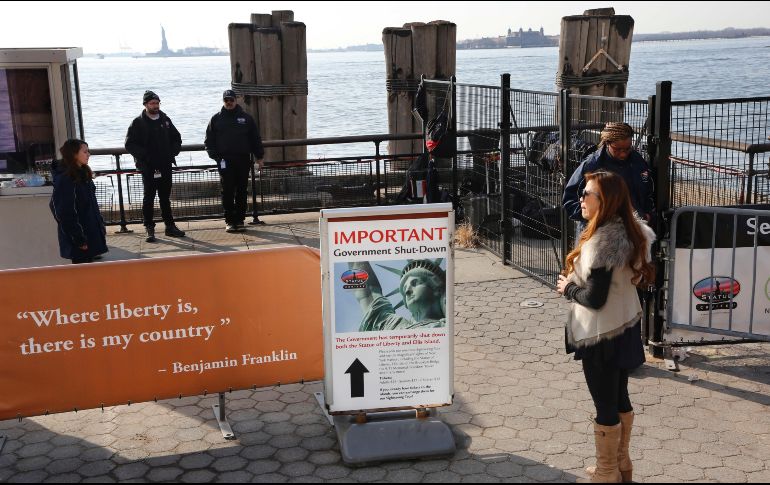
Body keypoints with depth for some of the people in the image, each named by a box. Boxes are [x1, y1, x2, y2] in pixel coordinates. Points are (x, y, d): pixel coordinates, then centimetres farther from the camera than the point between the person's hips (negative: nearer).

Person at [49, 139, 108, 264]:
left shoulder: (83, 174, 9)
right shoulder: (65, 180, -19)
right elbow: (67, 214, -21)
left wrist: (101, 226, 14)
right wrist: (78, 239, -20)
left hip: (90, 232, 9)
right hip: (79, 236, -9)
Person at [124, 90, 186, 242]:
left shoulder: (165, 120, 10)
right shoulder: (138, 123, -4)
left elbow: (177, 138, 19)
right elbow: (130, 144, -7)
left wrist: (173, 153, 3)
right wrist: (144, 155, -15)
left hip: (165, 166, 4)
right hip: (148, 167, -4)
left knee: (165, 197, 13)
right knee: (149, 198, 1)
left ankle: (170, 226, 20)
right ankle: (149, 229, 6)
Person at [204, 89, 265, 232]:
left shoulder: (246, 118, 10)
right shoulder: (216, 119, 8)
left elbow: (255, 139, 12)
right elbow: (209, 141, 8)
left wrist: (259, 156, 7)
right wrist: (215, 156, -5)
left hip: (243, 160, 1)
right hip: (225, 161, -1)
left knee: (241, 192, 4)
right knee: (227, 192, -3)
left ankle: (240, 220, 11)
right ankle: (229, 221, 3)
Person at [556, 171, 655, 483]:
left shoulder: (603, 240, -25)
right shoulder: (627, 231, 2)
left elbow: (594, 298, -26)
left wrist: (568, 287, -8)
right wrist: (576, 282, 7)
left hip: (602, 335, -9)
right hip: (625, 326, 9)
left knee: (605, 405, 7)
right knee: (619, 398, 22)